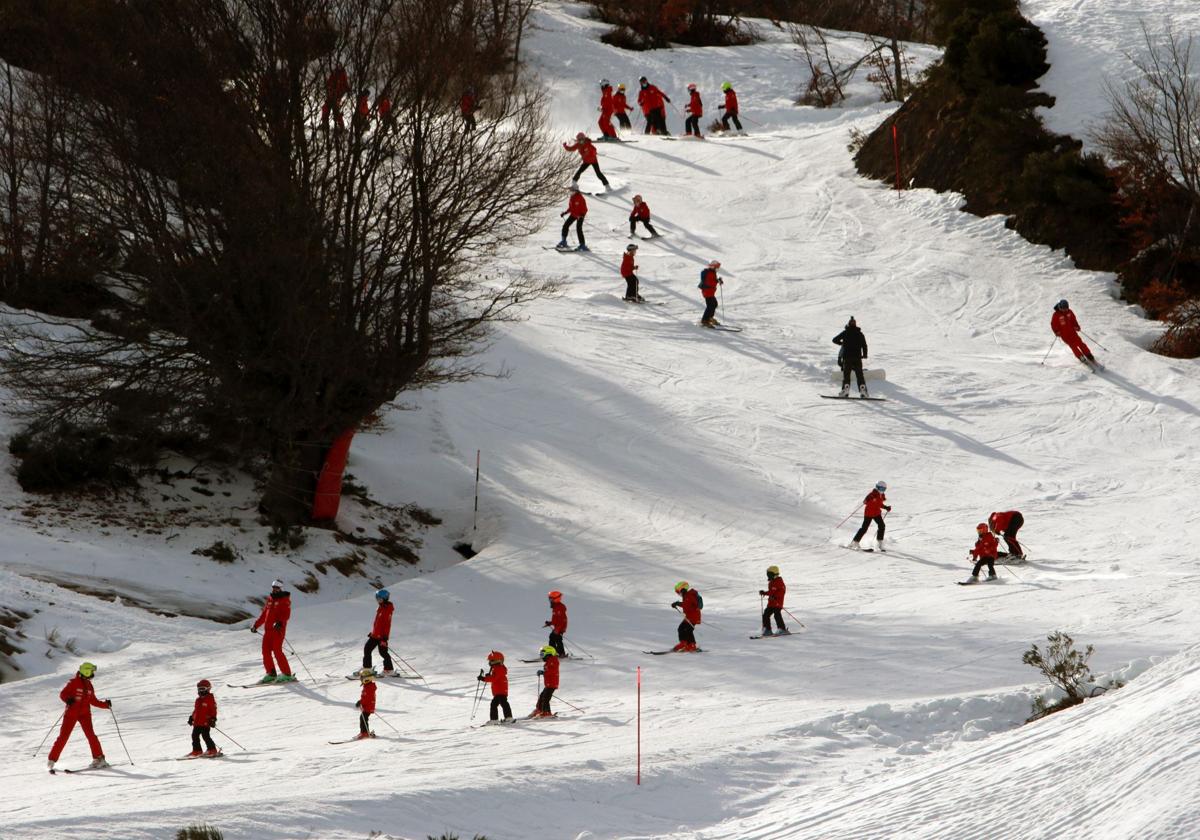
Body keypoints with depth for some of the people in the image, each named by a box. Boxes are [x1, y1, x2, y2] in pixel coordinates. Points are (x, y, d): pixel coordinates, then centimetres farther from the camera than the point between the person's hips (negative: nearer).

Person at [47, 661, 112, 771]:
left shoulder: (88, 685, 13)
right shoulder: (73, 682, -5)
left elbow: (93, 701, 20)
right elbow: (62, 694, -9)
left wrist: (105, 704, 7)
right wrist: (68, 699, -30)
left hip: (85, 713, 4)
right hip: (71, 712, -4)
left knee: (90, 734, -14)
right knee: (63, 736, -4)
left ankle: (99, 758, -10)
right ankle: (52, 760, 4)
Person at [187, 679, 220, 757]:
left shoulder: (210, 699, -7)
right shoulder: (198, 700, 16)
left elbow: (213, 710, -10)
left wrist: (213, 719, -17)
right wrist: (191, 717, 25)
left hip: (205, 723, -8)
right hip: (197, 723, 8)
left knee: (206, 736, -9)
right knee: (195, 736, 8)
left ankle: (212, 750, 1)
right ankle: (196, 751, 16)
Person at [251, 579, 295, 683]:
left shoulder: (284, 599, -2)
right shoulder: (270, 599, 19)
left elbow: (286, 614, -15)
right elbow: (264, 614, 26)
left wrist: (280, 623, -31)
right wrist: (256, 625, 24)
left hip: (278, 629, -7)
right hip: (268, 629, 7)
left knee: (277, 650, -14)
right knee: (266, 651, 3)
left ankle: (287, 675, -10)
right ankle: (271, 674, 13)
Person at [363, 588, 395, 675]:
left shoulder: (387, 609, -17)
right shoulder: (380, 607, 12)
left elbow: (387, 624, -21)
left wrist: (385, 637, -24)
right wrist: (372, 632, 27)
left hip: (381, 635, -10)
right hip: (375, 634, 10)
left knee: (383, 652, -4)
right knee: (367, 648, 11)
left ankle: (389, 670, 7)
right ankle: (366, 667, 20)